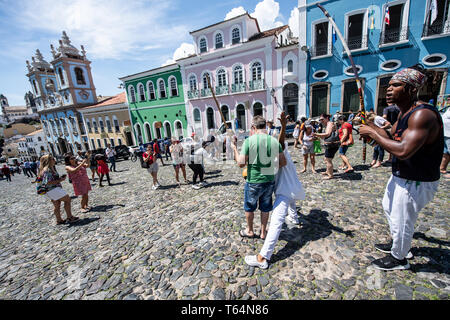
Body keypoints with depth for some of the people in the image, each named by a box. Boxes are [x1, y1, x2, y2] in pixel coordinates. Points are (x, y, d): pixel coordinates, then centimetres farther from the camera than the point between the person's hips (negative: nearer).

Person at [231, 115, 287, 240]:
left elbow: (241, 163, -16)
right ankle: (263, 232, 38)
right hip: (270, 181, 4)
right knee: (265, 208, 22)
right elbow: (283, 162, 0)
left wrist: (235, 149, -2)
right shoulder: (275, 141, -3)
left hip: (253, 181, -3)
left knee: (249, 207, 20)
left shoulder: (249, 141, -15)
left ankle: (250, 231, 39)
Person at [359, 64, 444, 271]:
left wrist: (373, 134, -28)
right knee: (389, 207, 27)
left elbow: (403, 151, -38)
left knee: (402, 221, 6)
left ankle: (399, 259, 31)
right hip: (400, 176, 10)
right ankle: (398, 244, 50)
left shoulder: (422, 114, -28)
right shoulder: (404, 112, 4)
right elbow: (392, 137, 12)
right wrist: (373, 126, -1)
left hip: (416, 182, -10)